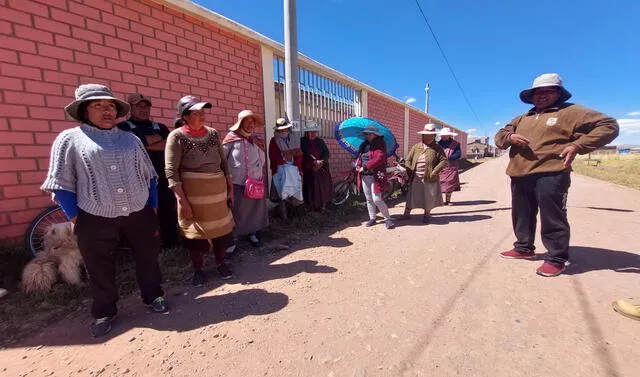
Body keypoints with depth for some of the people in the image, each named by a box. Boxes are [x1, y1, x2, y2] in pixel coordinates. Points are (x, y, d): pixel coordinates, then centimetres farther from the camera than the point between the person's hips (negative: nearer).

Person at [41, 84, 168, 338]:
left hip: (140, 214, 3)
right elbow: (61, 184, -1)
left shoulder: (131, 139, 9)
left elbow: (149, 175, 11)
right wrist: (76, 219, -5)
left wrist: (153, 207, 7)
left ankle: (153, 296, 35)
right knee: (100, 270, 12)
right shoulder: (70, 139, 0)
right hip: (96, 220, -2)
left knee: (148, 259, 14)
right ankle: (104, 312, 34)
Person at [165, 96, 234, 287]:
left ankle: (221, 263, 32)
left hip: (218, 188, 4)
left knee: (220, 226, 11)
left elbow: (224, 163, 10)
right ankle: (198, 269, 28)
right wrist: (183, 200, -15)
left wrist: (230, 189, 7)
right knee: (195, 230, 9)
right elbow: (171, 171, -10)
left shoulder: (213, 133, 6)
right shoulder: (177, 136, -7)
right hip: (192, 192, -3)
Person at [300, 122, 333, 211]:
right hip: (308, 170, -2)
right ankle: (312, 205, 15)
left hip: (321, 169, 3)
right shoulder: (302, 141, -2)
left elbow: (326, 153, 3)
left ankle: (322, 204, 17)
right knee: (311, 187, 2)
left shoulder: (320, 141, 7)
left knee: (322, 186, 4)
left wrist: (321, 161, -16)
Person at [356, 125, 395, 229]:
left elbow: (379, 158, -22)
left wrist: (365, 167, -21)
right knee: (369, 199, 13)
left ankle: (388, 219, 8)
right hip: (365, 176, 7)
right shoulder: (364, 144, 12)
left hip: (376, 176, -7)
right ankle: (372, 218, 28)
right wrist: (358, 164, -2)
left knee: (377, 199, -11)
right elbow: (359, 156, 20)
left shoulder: (380, 144, -8)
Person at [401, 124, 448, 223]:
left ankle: (427, 214, 31)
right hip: (416, 178, 1)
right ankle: (407, 213, 18)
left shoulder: (437, 148, -1)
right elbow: (408, 160, 8)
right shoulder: (416, 147, 6)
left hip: (430, 179, -1)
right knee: (411, 196, 5)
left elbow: (444, 160, -7)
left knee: (429, 198, 10)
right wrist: (410, 171, -5)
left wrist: (435, 171, -16)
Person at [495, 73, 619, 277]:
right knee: (521, 216, 15)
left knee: (552, 218, -3)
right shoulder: (522, 119, 22)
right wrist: (510, 137, -5)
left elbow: (608, 125, 0)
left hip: (550, 176, -6)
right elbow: (499, 136, 19)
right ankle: (524, 248, 30)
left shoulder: (570, 112, 4)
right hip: (520, 177, 7)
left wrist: (577, 146, -13)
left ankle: (557, 259, 10)